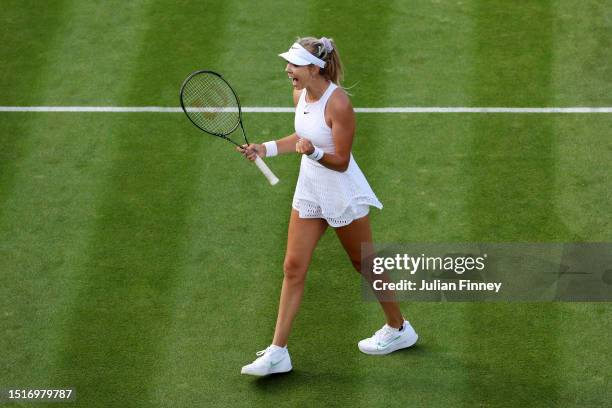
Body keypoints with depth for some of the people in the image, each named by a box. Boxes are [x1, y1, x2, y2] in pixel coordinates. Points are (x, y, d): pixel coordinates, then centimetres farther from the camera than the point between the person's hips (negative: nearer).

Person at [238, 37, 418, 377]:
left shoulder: (338, 104, -26)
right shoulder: (300, 94, -3)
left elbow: (341, 162, -22)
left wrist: (314, 152, -39)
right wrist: (265, 148, 7)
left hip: (343, 196, -7)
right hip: (309, 192, 7)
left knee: (365, 265, 10)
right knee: (294, 268, 3)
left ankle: (399, 329, 33)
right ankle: (278, 353, 5)